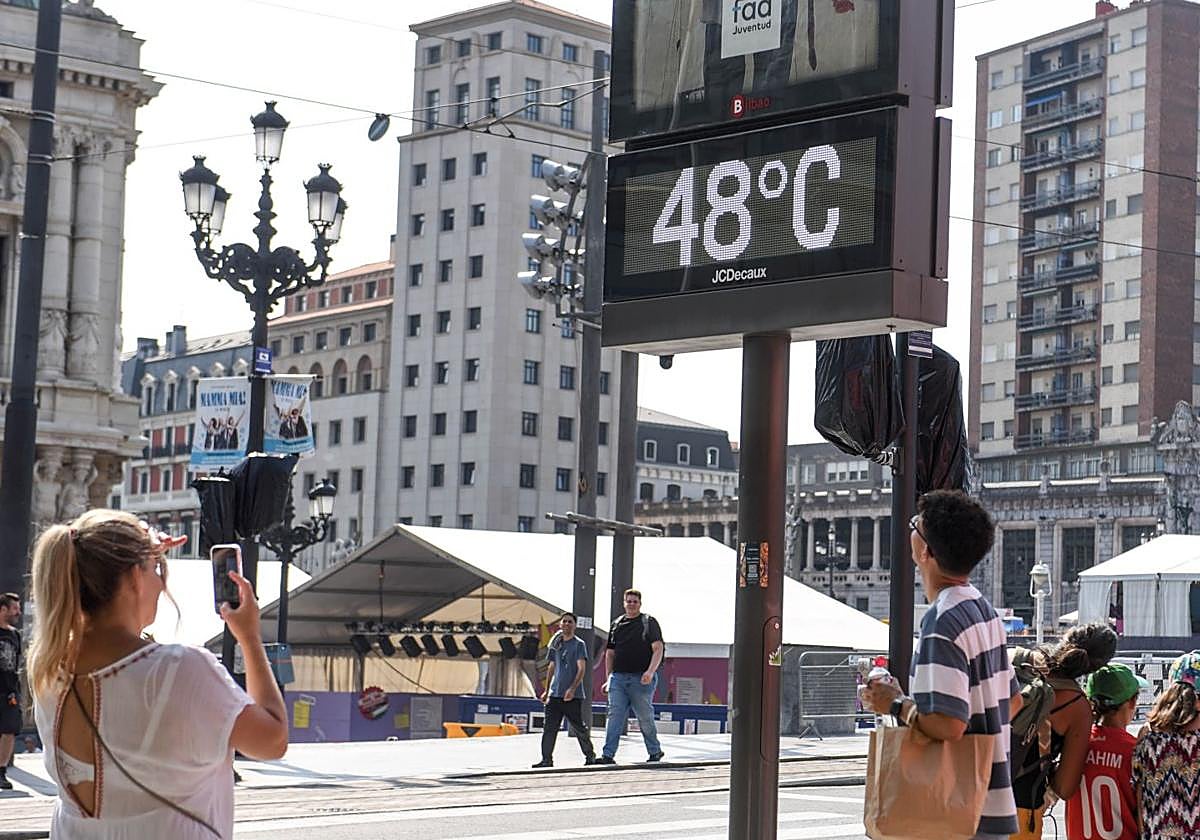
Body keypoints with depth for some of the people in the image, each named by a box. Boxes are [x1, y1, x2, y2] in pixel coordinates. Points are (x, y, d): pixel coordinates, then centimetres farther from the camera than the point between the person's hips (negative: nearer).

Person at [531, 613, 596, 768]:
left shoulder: (579, 644, -2)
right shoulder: (556, 644, 14)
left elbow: (582, 669, -10)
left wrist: (572, 689, -21)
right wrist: (547, 690, 19)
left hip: (573, 696, -5)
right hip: (555, 694, 5)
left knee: (578, 728, 0)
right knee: (549, 728, -2)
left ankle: (590, 755, 16)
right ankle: (547, 759, 1)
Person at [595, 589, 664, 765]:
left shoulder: (649, 623, 3)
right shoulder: (616, 625, 16)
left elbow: (658, 649, -6)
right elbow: (610, 653, 20)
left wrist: (650, 671, -20)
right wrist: (608, 678, 12)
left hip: (641, 679, -3)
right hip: (618, 677, 4)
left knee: (645, 718, 3)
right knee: (614, 716, -6)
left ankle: (655, 752, 21)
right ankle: (608, 755, -11)